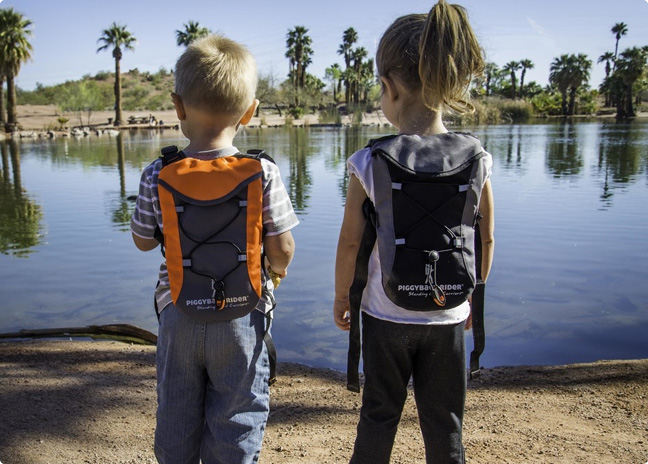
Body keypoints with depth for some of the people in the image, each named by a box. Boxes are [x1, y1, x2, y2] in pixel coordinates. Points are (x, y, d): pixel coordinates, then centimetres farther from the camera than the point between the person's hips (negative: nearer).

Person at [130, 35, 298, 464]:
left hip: (178, 312, 2)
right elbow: (281, 248, -11)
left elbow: (143, 241, 1)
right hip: (241, 316, -1)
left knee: (176, 420, 22)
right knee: (235, 423, 14)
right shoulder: (263, 174, -15)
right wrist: (279, 269, 11)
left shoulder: (157, 176, -11)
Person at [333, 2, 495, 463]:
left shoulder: (370, 163, -16)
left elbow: (351, 242, -9)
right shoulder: (475, 160, -10)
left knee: (379, 416, 18)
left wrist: (342, 296, 7)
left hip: (386, 315, -1)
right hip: (448, 316, 2)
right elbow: (486, 240, -1)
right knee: (445, 424, 17)